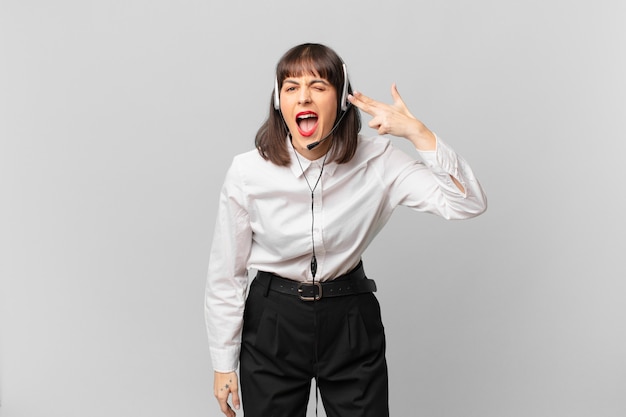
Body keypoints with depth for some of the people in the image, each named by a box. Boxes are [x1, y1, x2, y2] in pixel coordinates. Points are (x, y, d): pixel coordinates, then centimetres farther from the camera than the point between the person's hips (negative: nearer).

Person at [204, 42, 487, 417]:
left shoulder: (376, 161, -12)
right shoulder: (247, 173, -15)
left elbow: (469, 203, -17)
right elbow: (226, 274, -5)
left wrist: (417, 131, -27)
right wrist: (224, 363, 1)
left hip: (351, 321, 1)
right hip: (272, 325, -1)